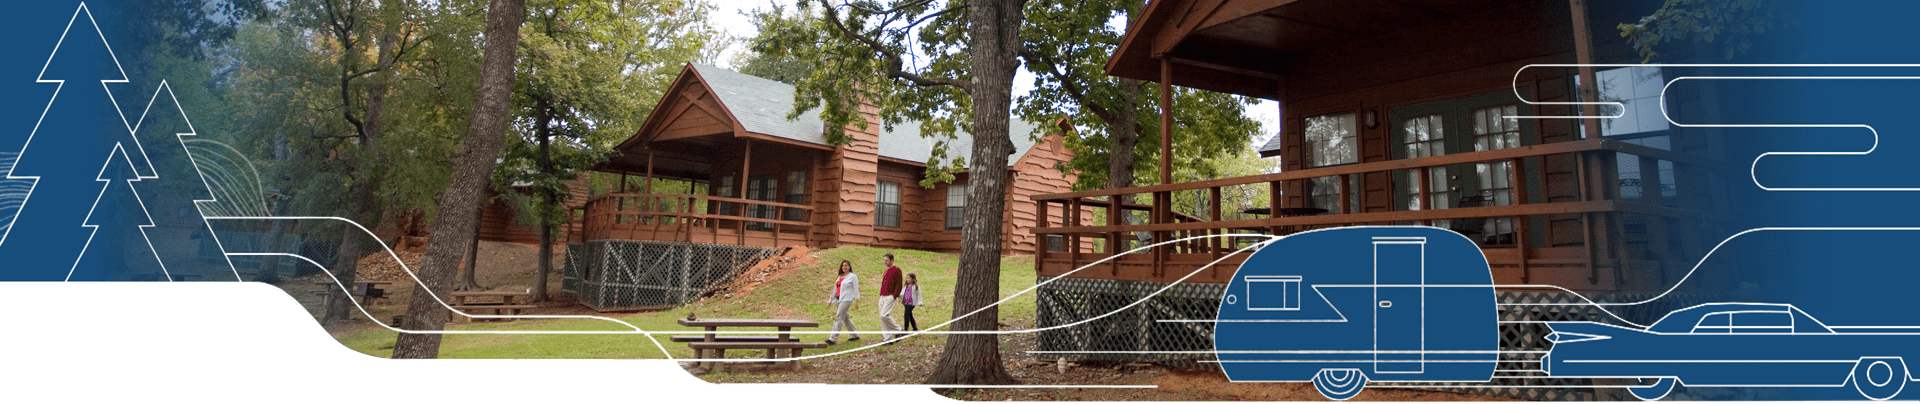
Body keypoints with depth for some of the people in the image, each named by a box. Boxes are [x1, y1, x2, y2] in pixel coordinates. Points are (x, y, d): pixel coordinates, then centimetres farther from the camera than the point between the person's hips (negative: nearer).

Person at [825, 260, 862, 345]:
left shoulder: (852, 277, 0)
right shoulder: (840, 277, 20)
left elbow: (856, 289, -3)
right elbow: (835, 289, 24)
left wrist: (857, 301, -8)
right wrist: (830, 300, 23)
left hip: (846, 299, -8)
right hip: (838, 300, 8)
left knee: (839, 318, -12)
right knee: (845, 318, 11)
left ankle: (833, 338, -14)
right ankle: (855, 335, 22)